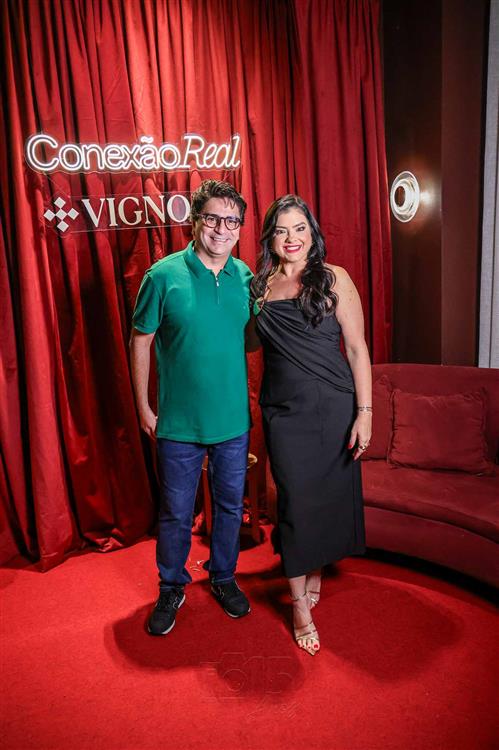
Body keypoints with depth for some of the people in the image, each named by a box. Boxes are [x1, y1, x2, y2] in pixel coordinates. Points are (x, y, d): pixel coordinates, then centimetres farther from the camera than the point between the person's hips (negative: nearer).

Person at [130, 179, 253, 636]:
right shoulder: (164, 276, -9)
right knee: (175, 513, 11)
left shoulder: (246, 277, 0)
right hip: (178, 423, -3)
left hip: (234, 420, 3)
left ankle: (223, 577, 40)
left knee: (230, 506, 17)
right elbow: (141, 342, -3)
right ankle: (171, 589, 34)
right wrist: (144, 407, -4)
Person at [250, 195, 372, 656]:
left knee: (331, 493, 10)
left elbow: (357, 347, -6)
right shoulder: (259, 286, 6)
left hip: (334, 406, -1)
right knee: (295, 500, 3)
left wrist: (365, 411, -10)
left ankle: (315, 572, 37)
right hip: (284, 410, 1)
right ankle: (301, 606, 16)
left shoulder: (334, 279, -3)